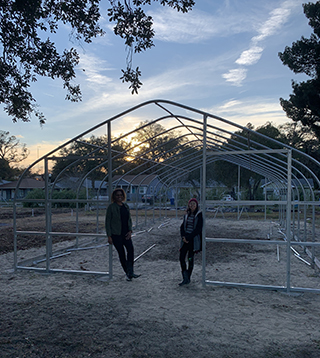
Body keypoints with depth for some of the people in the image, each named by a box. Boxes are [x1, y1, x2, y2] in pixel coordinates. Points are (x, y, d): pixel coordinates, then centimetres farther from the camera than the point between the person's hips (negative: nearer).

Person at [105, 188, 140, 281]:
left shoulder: (126, 206, 11)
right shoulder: (111, 207, -5)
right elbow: (107, 222, -5)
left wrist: (130, 230, 1)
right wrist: (109, 236, -10)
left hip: (126, 233, 4)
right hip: (116, 234, -4)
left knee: (131, 249, -16)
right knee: (121, 253, 2)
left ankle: (130, 272, -10)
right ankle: (128, 273, 16)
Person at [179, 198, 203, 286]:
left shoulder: (199, 215, -7)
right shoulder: (186, 215, 10)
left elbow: (198, 229, -13)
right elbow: (182, 227, 9)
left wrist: (188, 237, -17)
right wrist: (183, 236, -9)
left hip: (194, 240, -5)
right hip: (185, 239, 5)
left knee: (190, 259, 3)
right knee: (181, 258, -3)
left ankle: (188, 279, 18)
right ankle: (185, 279, 7)